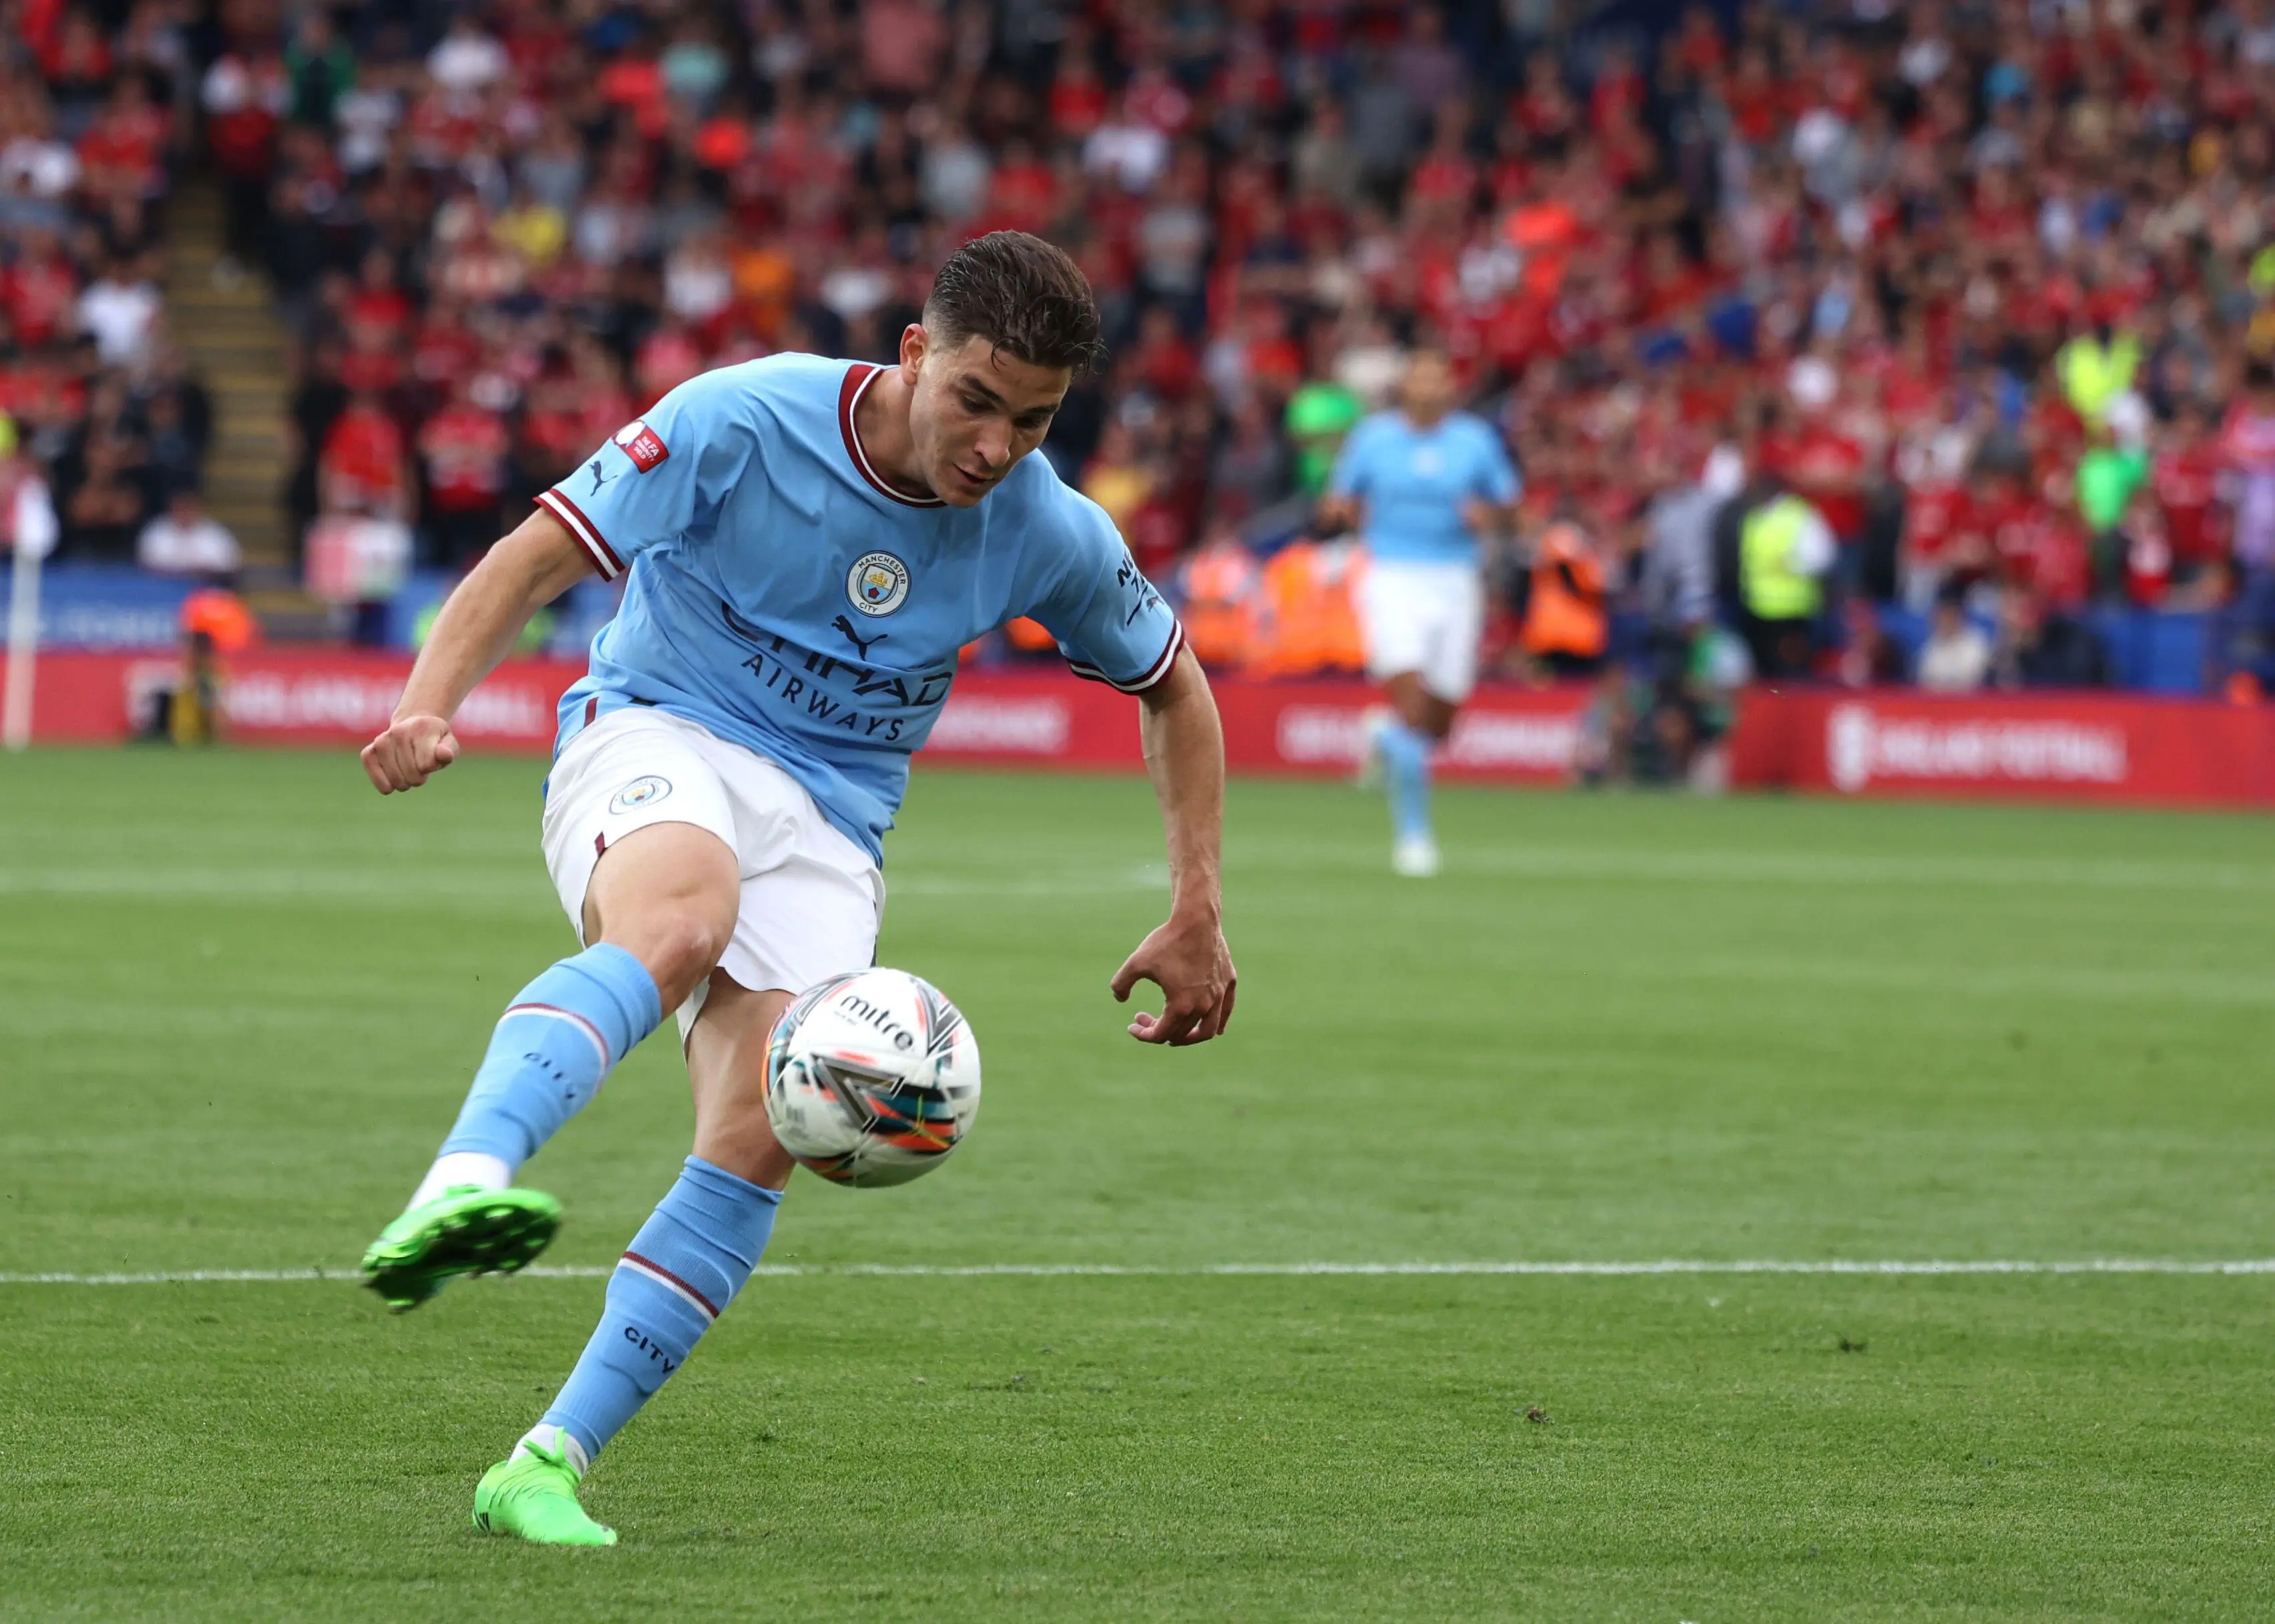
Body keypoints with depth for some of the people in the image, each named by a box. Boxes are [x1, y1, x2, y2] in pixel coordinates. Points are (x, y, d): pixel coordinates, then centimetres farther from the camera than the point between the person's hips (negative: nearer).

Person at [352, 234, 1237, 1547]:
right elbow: (536, 558, -11)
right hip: (656, 745, -4)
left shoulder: (1051, 538, -2)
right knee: (679, 922, -40)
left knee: (764, 1135, -21)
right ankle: (462, 1185, -65)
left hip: (829, 821, 4)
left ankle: (549, 1465, -17)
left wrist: (1199, 920, 11)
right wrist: (431, 706, -28)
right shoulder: (745, 422, -13)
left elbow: (1174, 687, 15)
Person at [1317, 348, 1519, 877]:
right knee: (1411, 697, -19)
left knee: (1438, 724, 4)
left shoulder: (1476, 440, 4)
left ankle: (1388, 733, 42)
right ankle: (1412, 832, -10)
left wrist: (1488, 515, -13)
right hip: (1392, 579, -2)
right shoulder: (1374, 436, 3)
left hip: (1456, 583, 2)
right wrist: (1338, 509, -14)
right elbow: (1340, 501, 10)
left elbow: (1507, 505, 10)